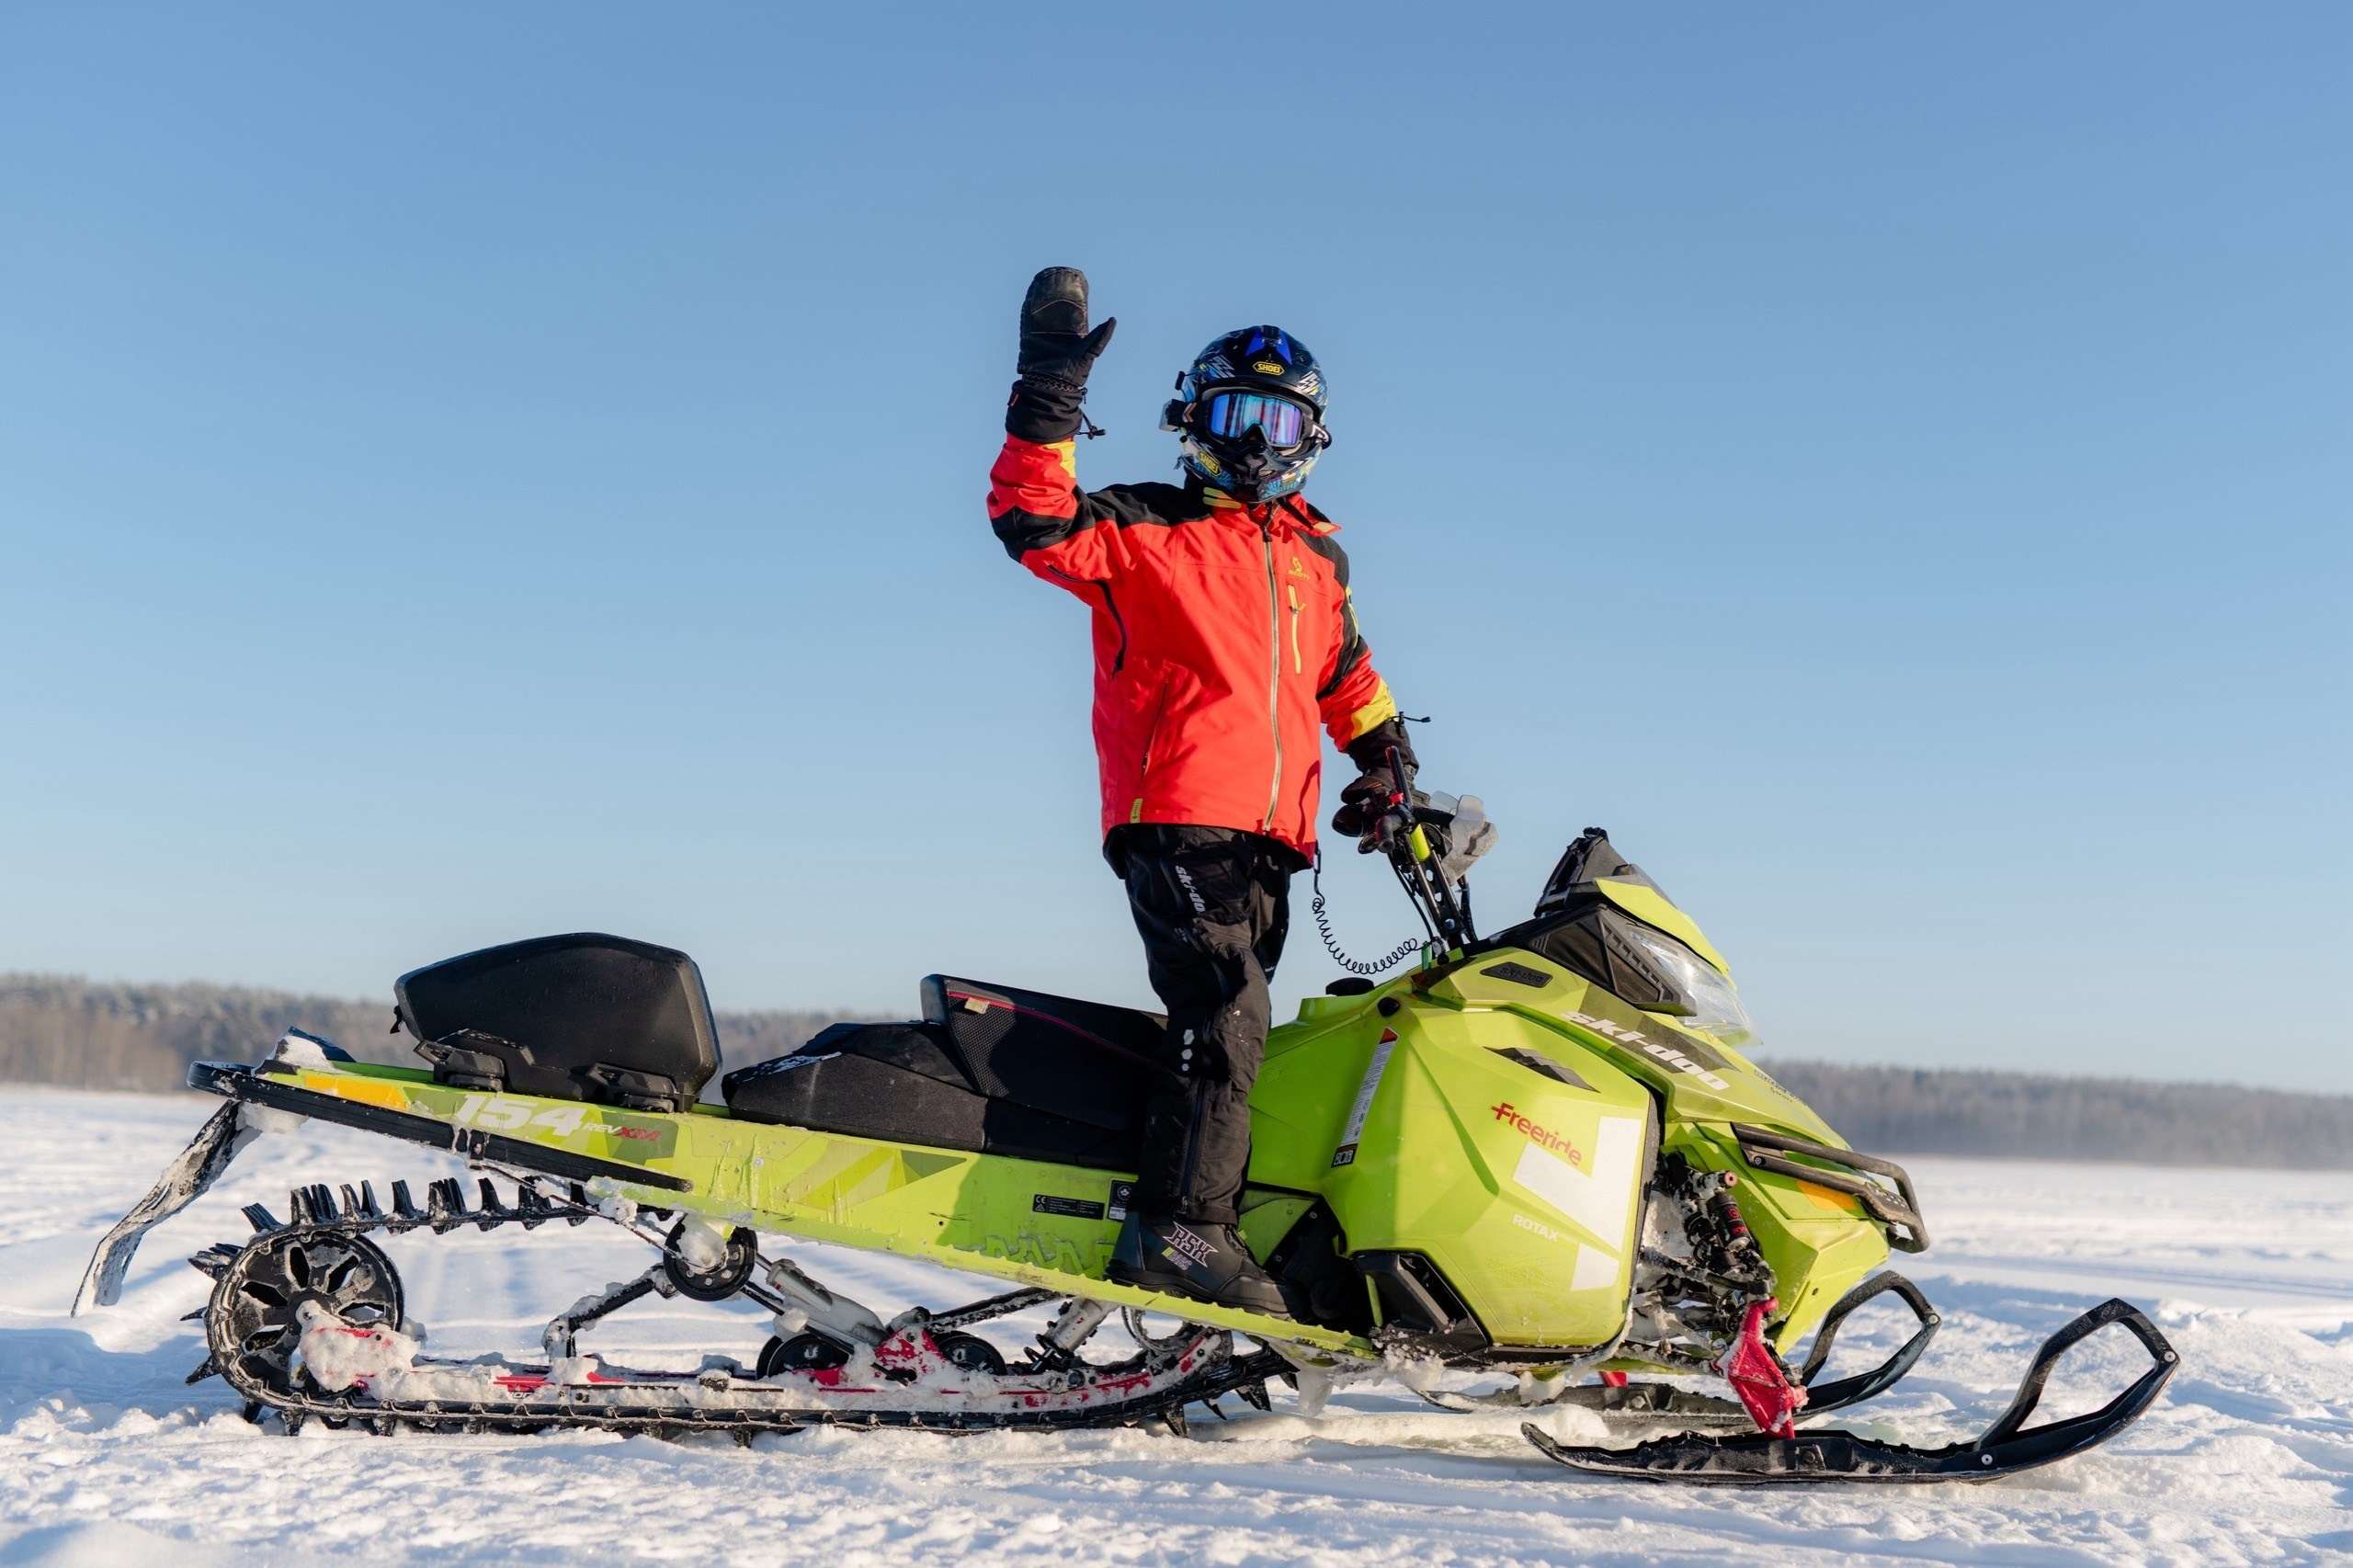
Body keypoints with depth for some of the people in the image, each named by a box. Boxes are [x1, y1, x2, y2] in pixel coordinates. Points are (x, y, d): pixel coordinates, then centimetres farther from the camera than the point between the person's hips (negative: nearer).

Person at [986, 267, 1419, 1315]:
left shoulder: (1316, 557, 23)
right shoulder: (1145, 532, 5)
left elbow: (1348, 674, 35)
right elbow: (1035, 524, -11)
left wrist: (1384, 757, 22)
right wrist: (1050, 400, -19)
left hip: (1273, 840, 7)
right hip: (1177, 817, -7)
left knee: (1228, 1028, 3)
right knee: (1225, 1013, -21)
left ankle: (1192, 1226, 4)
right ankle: (1180, 1228, -25)